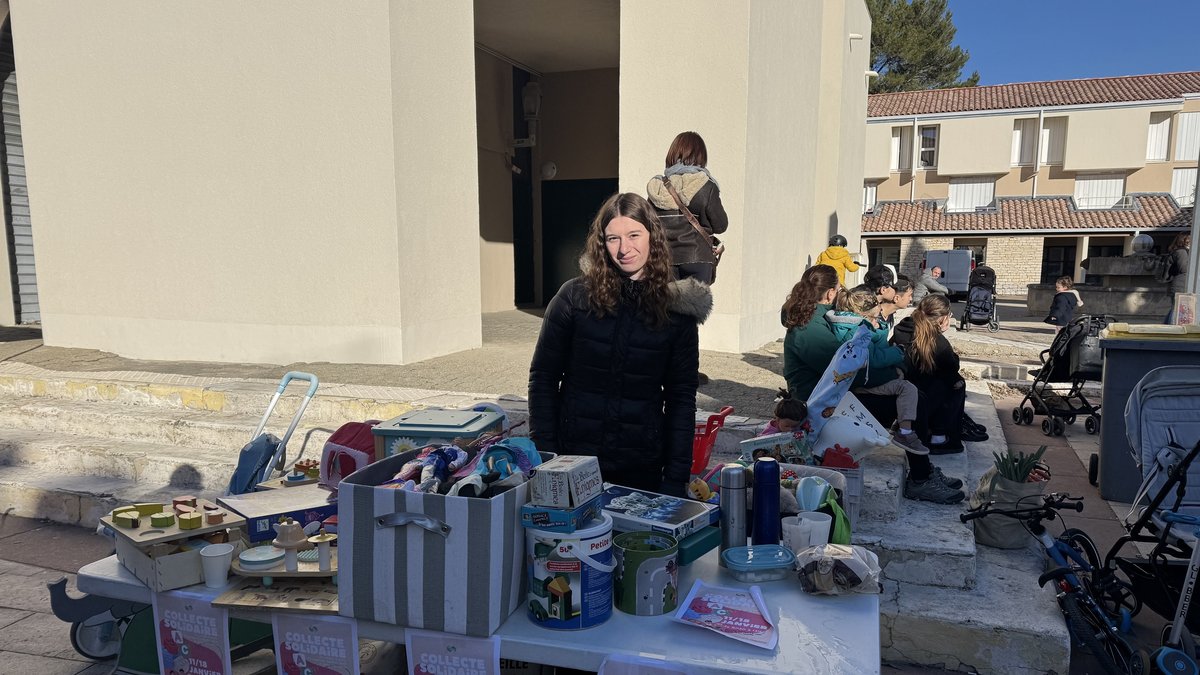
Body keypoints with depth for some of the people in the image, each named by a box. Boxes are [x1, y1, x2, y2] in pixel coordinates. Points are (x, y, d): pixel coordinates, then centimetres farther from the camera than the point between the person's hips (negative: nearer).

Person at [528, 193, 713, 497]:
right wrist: (544, 456, -6)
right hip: (572, 462, 0)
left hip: (643, 470, 1)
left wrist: (676, 479, -5)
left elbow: (681, 398, -1)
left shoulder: (677, 308, -3)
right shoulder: (575, 297, -5)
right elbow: (543, 378, -1)